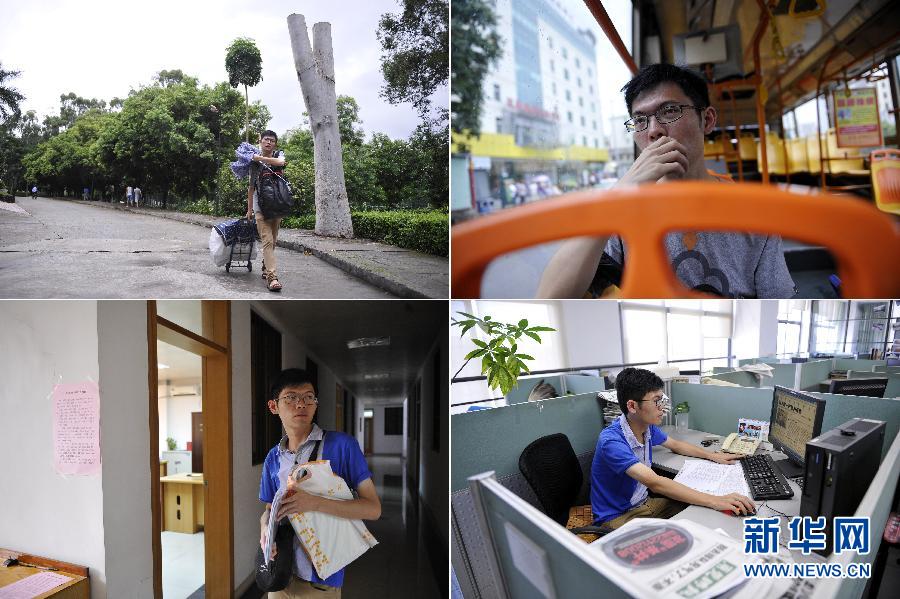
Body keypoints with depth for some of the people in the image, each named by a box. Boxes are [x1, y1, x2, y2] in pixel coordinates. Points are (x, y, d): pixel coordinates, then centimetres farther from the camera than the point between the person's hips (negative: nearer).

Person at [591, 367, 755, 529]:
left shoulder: (648, 427, -2)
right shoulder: (611, 441, -29)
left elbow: (676, 445, 21)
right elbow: (655, 483, -39)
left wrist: (712, 455, 11)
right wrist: (714, 501, -41)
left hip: (644, 503, 8)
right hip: (616, 518, -8)